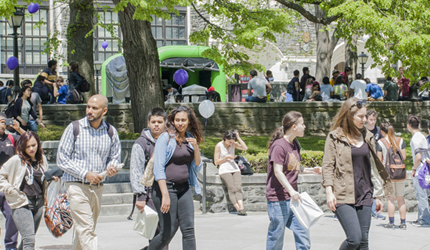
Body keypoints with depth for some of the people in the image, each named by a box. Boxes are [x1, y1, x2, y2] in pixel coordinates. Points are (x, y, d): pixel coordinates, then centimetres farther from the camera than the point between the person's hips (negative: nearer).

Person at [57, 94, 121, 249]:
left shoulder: (111, 132, 6)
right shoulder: (74, 128, -5)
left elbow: (115, 157, 17)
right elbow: (62, 160, -6)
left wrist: (112, 168, -9)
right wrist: (85, 174, -16)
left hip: (98, 187, 4)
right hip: (77, 186, -4)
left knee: (86, 230, 12)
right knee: (86, 230, -14)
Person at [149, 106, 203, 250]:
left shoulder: (190, 139, 11)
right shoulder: (166, 138, -6)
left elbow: (197, 168, 14)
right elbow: (158, 168, -12)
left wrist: (196, 148, -4)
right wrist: (165, 195, -20)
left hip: (184, 188, 6)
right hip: (166, 187, -5)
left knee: (188, 230, -3)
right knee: (168, 232, -5)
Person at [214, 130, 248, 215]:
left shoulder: (234, 144, 14)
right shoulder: (219, 146, 3)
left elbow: (245, 148, -2)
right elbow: (216, 162, 4)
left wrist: (238, 137, -2)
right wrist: (226, 157, -6)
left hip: (235, 169, 3)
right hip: (225, 170, -3)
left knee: (238, 188, -20)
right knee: (232, 189, -24)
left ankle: (242, 208, -36)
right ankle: (238, 209, -33)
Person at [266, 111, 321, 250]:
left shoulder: (295, 144, 14)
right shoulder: (279, 145, -14)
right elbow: (278, 171, -21)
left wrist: (311, 170, 10)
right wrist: (291, 191, -32)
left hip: (293, 198, 8)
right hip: (278, 199, -8)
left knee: (303, 235, 3)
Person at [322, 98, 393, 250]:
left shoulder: (367, 136, 12)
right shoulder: (335, 136, -2)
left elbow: (373, 167, 18)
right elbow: (327, 165, -4)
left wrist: (378, 196, 17)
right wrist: (329, 192, -15)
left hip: (364, 195, 5)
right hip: (343, 196, -5)